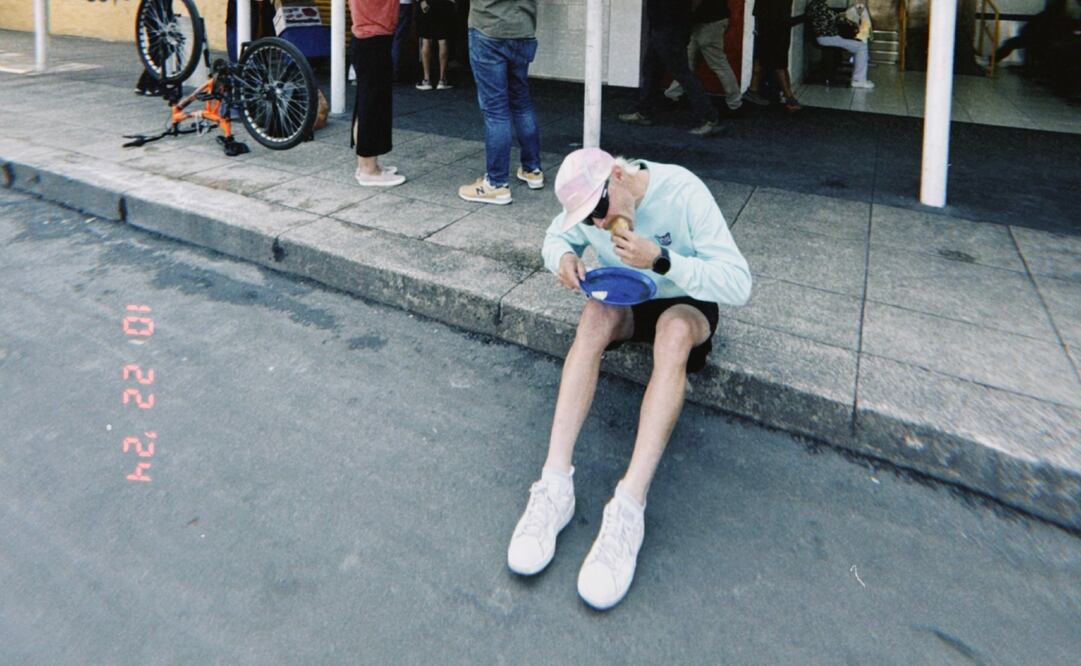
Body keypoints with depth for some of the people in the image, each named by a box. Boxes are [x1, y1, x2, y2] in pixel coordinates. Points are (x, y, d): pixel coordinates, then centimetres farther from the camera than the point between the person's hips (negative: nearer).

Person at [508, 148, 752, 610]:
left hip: (686, 303, -3)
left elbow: (738, 284, -27)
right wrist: (563, 256, -17)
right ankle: (555, 482, -39)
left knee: (674, 332, -38)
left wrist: (661, 260, -40)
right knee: (596, 315, -31)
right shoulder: (588, 200, -11)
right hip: (626, 299, 4)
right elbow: (556, 237, 8)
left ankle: (629, 506, -46)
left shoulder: (684, 192, -25)